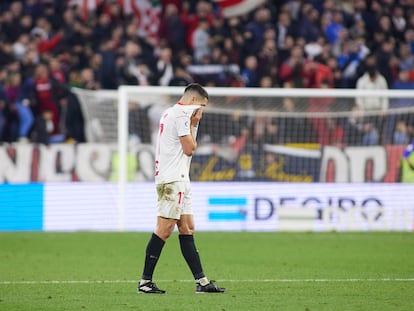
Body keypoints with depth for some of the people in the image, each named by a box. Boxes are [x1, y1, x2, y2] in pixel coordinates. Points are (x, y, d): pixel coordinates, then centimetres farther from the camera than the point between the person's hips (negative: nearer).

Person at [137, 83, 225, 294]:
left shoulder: (169, 113, 21)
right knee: (164, 229, -10)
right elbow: (189, 148, -11)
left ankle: (201, 281, 6)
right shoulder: (182, 114, -10)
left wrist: (193, 124, 14)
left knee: (187, 229, 7)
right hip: (173, 179, -11)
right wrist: (193, 124, 0)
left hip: (179, 179, 11)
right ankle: (145, 282, -9)